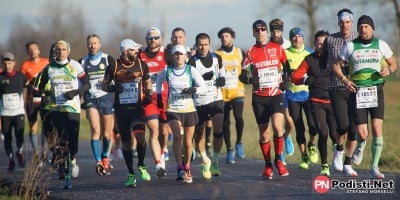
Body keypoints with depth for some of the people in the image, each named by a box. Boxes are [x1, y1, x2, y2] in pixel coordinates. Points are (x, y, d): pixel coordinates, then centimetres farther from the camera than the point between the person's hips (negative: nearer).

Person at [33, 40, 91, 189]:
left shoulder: (75, 66, 0)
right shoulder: (49, 68, 6)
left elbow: (87, 85, 1)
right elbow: (41, 86, 17)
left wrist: (75, 92, -16)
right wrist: (41, 97, -4)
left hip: (73, 108, -1)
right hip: (56, 108, 1)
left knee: (73, 141, -4)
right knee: (62, 141, -6)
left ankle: (73, 160, 32)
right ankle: (67, 175, -3)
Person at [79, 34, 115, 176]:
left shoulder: (108, 60, 5)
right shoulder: (82, 62, 10)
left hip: (106, 98, 0)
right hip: (90, 99, 0)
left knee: (106, 133, 5)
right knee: (95, 130, -16)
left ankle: (105, 158, 28)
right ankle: (98, 162, -20)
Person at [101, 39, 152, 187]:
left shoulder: (141, 65, 4)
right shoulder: (114, 66, -2)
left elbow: (147, 81, 19)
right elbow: (104, 85, 5)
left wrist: (148, 94, 1)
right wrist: (112, 88, -16)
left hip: (137, 107, 0)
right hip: (121, 108, 0)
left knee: (140, 136, -19)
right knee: (126, 141, 5)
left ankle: (141, 165, 5)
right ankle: (131, 174, 18)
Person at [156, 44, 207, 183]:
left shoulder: (191, 70, -4)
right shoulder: (167, 71, 1)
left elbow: (204, 87, -5)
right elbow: (159, 81, 23)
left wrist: (194, 90, -24)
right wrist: (159, 95, 18)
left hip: (189, 110, 0)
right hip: (173, 110, 0)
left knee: (188, 142, 8)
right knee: (177, 136, -23)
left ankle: (186, 168, 30)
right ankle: (179, 167, -17)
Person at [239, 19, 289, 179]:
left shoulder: (277, 48, 5)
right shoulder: (251, 52, 3)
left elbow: (286, 66, 19)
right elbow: (243, 75, -1)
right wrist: (250, 79, -22)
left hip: (276, 94, -1)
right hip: (259, 96, 1)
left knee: (277, 126, -19)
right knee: (264, 133, 3)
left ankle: (279, 161, -3)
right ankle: (268, 166, 16)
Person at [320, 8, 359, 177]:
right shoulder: (330, 40, 4)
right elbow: (322, 62, 16)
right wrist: (332, 69, -2)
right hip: (337, 89, -1)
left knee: (353, 128, 1)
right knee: (343, 125, -16)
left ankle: (347, 164, 15)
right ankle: (339, 150, 14)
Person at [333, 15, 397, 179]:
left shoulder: (381, 45, 7)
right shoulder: (350, 46, 5)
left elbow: (394, 63, 15)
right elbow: (336, 65, 12)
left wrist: (388, 70, -8)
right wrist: (344, 79, -5)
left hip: (376, 91, 1)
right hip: (357, 92, -1)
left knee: (377, 128, -13)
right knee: (362, 134, -7)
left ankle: (374, 167, -3)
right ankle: (361, 145, 33)